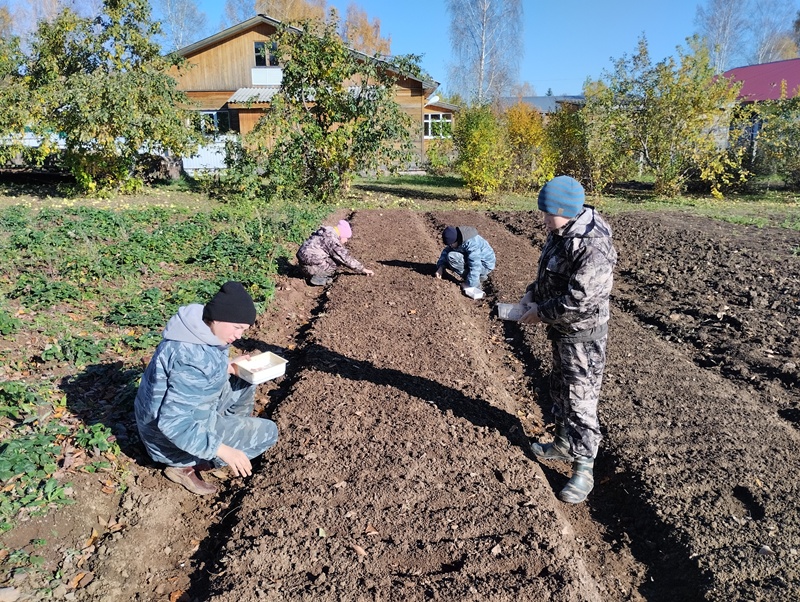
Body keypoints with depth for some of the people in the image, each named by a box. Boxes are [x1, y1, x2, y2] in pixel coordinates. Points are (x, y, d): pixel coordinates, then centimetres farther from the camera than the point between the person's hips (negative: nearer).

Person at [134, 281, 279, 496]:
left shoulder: (197, 327, -6)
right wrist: (222, 449, -33)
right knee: (267, 432, -7)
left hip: (186, 414, 9)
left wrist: (226, 368, -1)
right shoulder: (194, 359, -34)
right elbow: (174, 423, -34)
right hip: (173, 435, -9)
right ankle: (187, 466, -2)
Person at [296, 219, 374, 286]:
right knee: (337, 262, -8)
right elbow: (345, 257, -17)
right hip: (310, 265, -9)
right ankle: (318, 278, -8)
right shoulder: (332, 240, -17)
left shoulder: (329, 233, 12)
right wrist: (363, 270, -12)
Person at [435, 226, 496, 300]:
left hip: (484, 265, -9)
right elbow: (446, 251, 3)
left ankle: (476, 284, -14)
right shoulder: (455, 237, -7)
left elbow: (475, 266, -31)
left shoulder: (471, 243, -32)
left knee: (452, 257, -24)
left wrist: (469, 284, -26)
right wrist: (441, 267, -11)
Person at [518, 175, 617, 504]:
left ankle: (583, 470, 16)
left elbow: (578, 302, -31)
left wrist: (541, 313, -20)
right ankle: (564, 443, 43)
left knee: (580, 400, 1)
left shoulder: (593, 248, -28)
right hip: (560, 330, 10)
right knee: (560, 388, 23)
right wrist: (533, 293, 3)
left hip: (582, 335, -9)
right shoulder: (560, 232, 1)